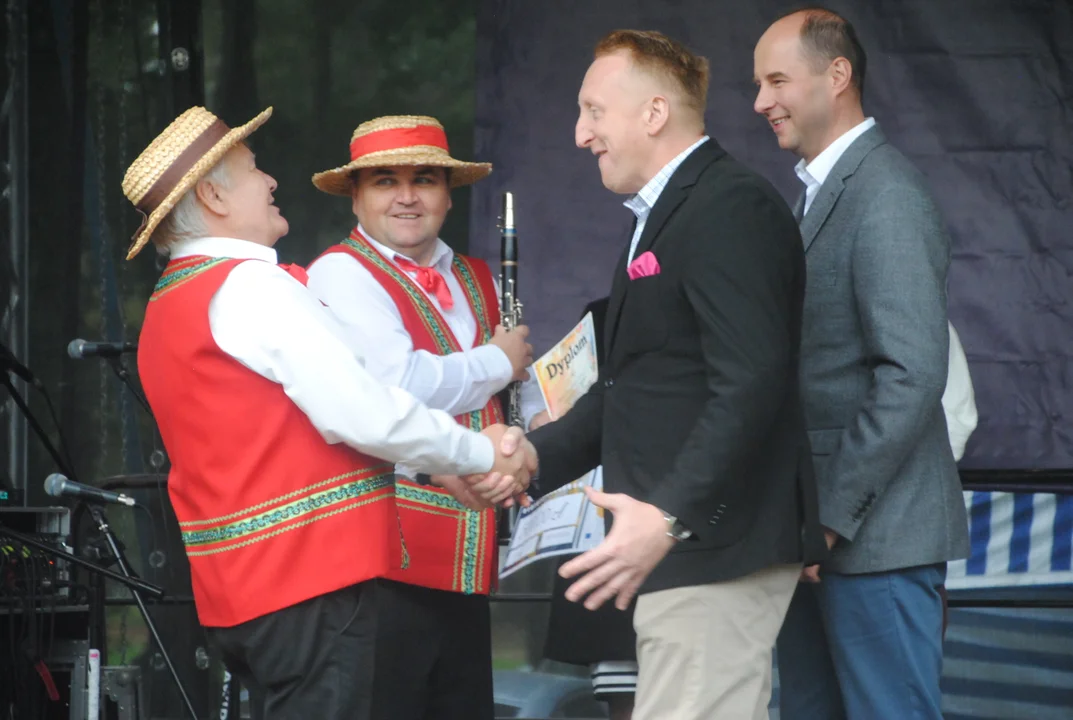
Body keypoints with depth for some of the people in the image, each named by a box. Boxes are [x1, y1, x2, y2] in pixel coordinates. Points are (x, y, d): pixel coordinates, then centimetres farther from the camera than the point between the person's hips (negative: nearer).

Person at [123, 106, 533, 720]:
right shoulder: (250, 286, -14)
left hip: (239, 588, 10)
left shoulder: (170, 305, 19)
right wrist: (485, 454, -3)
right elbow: (365, 414, -18)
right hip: (310, 579, -10)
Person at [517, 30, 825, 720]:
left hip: (713, 543, -11)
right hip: (686, 550, 11)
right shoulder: (661, 216, 21)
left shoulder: (732, 208, -13)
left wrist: (669, 516, -29)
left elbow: (752, 383, -23)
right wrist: (534, 458, 9)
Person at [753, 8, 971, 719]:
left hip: (876, 529, -9)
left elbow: (914, 374, -21)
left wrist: (833, 513, -19)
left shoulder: (887, 195, -14)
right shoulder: (820, 189, 16)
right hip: (818, 526, 9)